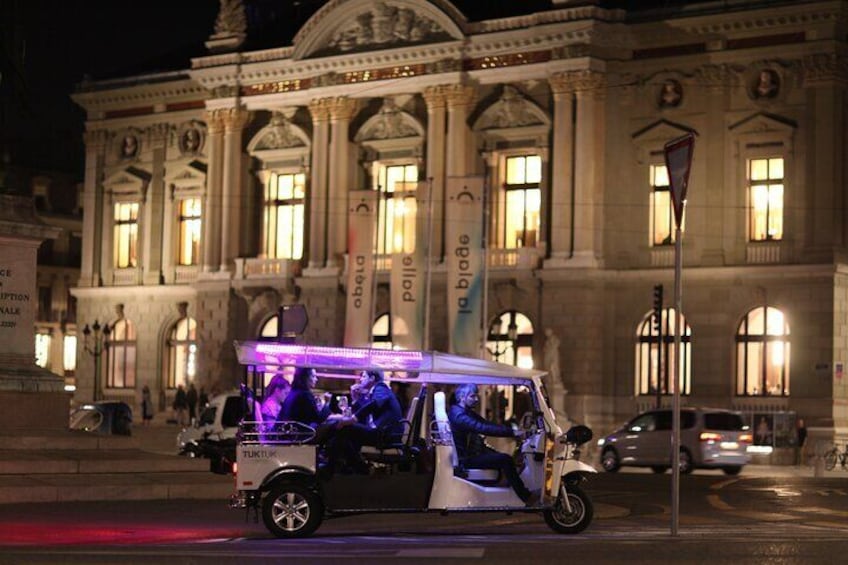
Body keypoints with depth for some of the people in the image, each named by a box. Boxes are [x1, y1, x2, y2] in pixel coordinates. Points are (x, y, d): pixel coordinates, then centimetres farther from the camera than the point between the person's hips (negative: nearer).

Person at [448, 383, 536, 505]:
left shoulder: (469, 413, 13)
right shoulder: (458, 415, -21)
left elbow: (488, 425, 9)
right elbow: (483, 429, -31)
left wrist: (512, 430, -5)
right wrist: (511, 433, -32)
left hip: (474, 453, 11)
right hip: (466, 460, -11)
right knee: (505, 460, -19)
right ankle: (526, 498, -15)